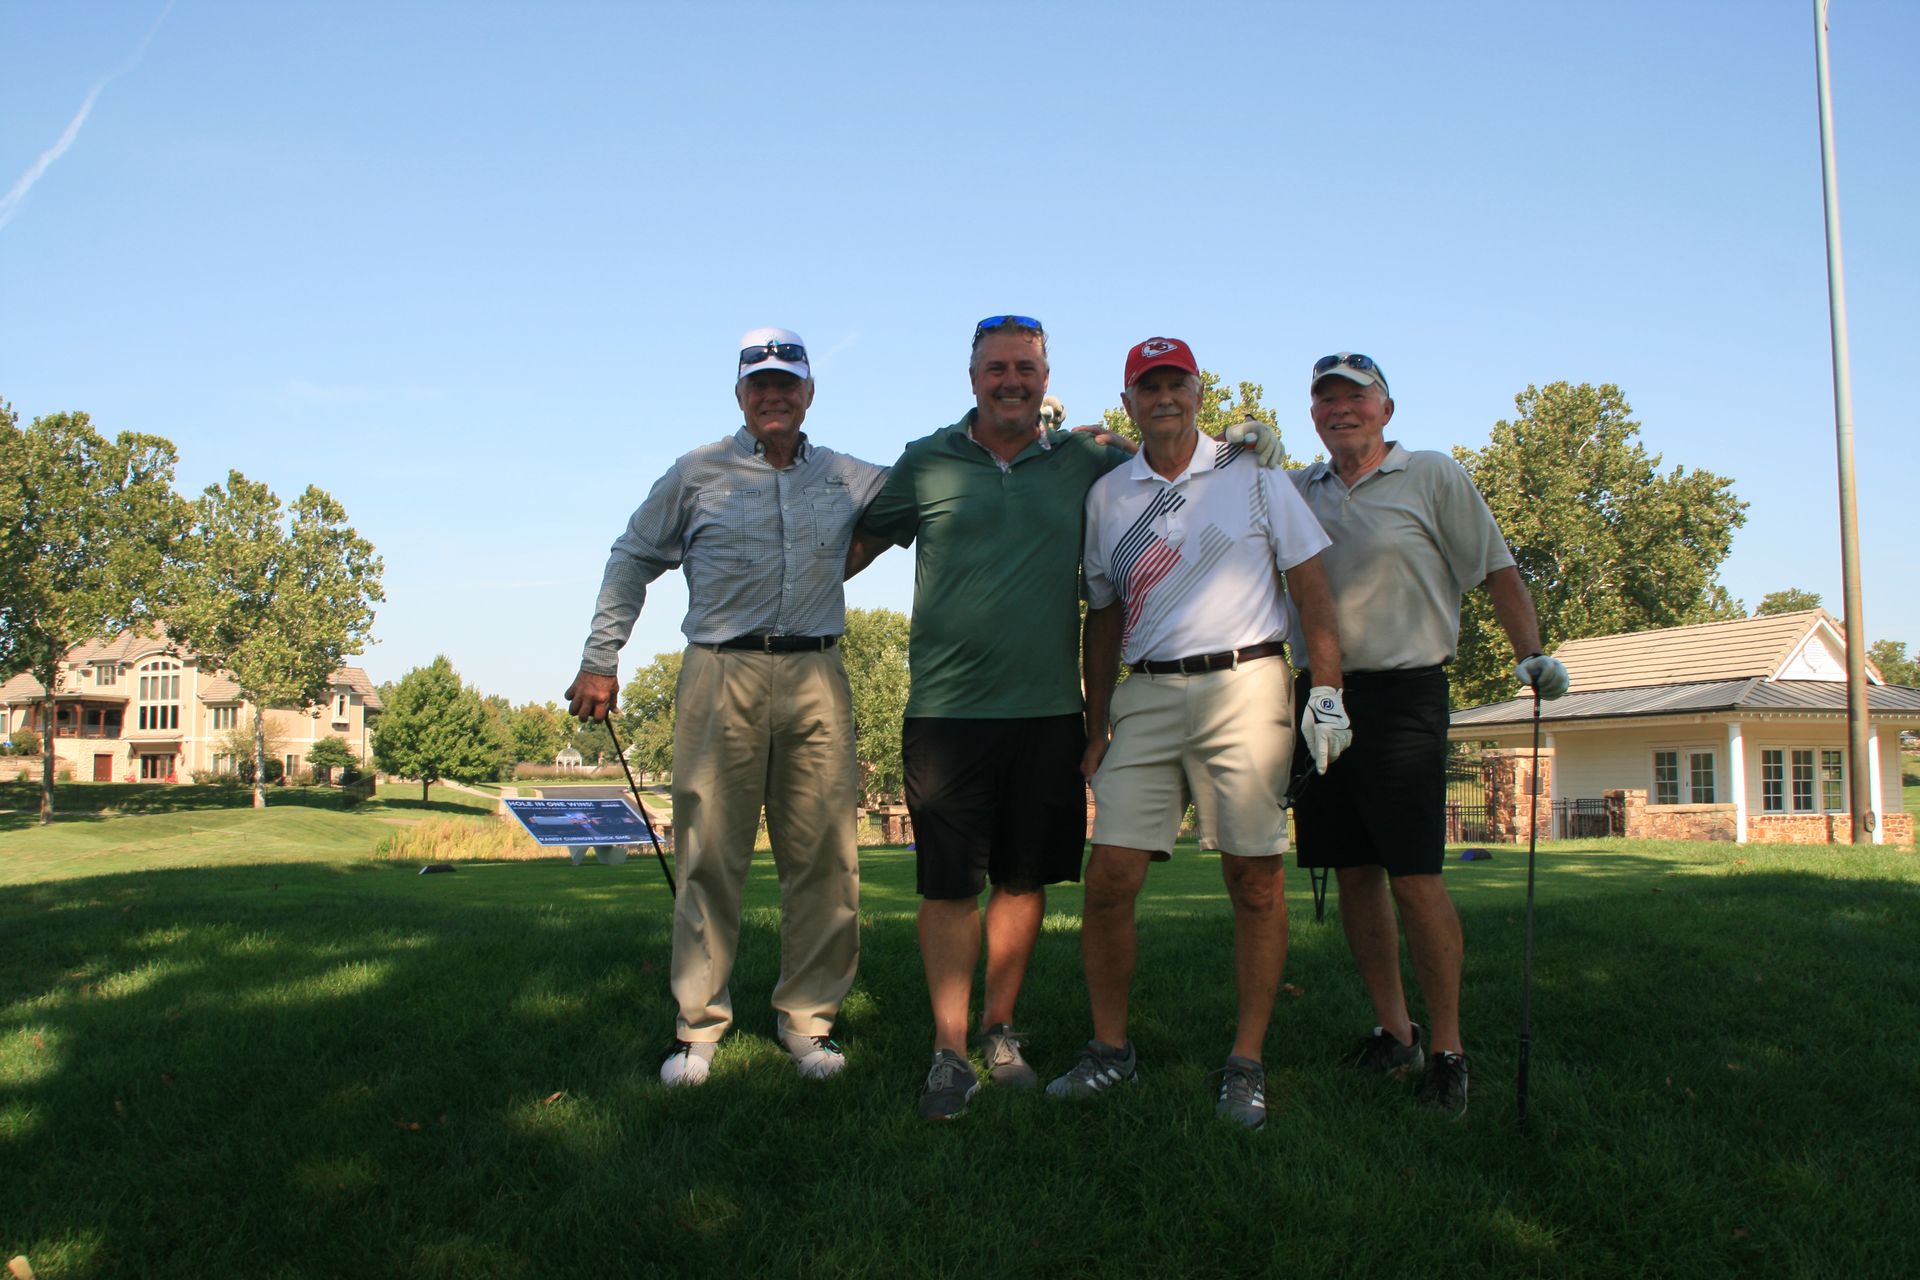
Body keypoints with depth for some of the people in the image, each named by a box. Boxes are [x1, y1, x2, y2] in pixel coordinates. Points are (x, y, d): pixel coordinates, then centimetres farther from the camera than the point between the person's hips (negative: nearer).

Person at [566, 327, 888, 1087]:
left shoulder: (849, 478, 16)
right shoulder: (697, 475, 10)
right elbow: (632, 561, 15)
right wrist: (600, 661, 9)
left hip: (815, 681, 2)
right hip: (721, 679, -2)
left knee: (823, 858, 1)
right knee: (709, 857, -2)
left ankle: (807, 1017, 14)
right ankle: (698, 1026, 7)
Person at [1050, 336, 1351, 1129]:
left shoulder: (1253, 477, 6)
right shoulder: (1107, 496, 13)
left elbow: (1311, 587, 4)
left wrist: (1326, 690, -5)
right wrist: (1095, 727, 12)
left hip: (1244, 687, -2)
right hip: (1148, 695, 2)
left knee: (1255, 879, -1)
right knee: (1108, 876, -5)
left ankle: (1246, 1063, 10)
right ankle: (1110, 1048, 11)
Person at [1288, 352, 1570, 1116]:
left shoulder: (1432, 477, 4)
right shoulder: (1298, 491, 15)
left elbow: (1496, 572, 3)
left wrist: (1533, 655, -9)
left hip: (1401, 696, -5)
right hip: (1321, 695, 5)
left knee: (1414, 876, -8)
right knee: (1353, 873, 8)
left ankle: (1447, 1051, 3)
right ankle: (1393, 1032, 20)